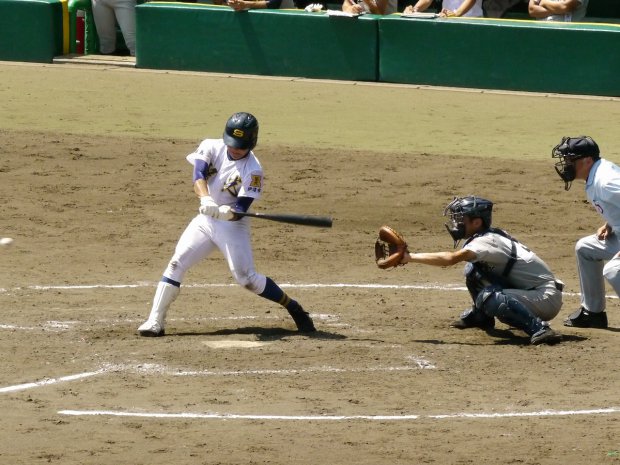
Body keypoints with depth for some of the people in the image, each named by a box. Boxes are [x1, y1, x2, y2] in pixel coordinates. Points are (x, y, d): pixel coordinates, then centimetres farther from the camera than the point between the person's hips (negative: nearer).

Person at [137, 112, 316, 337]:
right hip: (204, 219, 4)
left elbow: (240, 211, -23)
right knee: (176, 264, -7)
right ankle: (155, 322, -6)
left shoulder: (252, 171, -18)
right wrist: (206, 199, -44)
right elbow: (198, 175, -24)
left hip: (233, 224, -4)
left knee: (246, 278, -9)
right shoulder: (211, 147, -7)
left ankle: (294, 309, 7)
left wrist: (224, 213, -45)